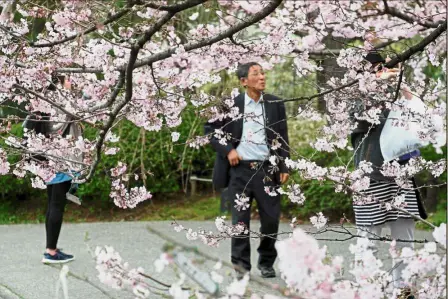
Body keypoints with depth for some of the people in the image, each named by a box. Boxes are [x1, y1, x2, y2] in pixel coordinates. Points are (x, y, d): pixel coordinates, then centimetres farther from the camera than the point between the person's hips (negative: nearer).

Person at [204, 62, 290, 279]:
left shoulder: (275, 104, 5)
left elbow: (283, 138, 7)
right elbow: (210, 128, 8)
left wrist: (284, 167, 2)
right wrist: (227, 150, -4)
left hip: (267, 169, 1)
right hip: (240, 169, -1)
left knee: (271, 218, 3)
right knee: (240, 219, 1)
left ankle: (267, 263, 20)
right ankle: (241, 265, 11)